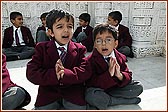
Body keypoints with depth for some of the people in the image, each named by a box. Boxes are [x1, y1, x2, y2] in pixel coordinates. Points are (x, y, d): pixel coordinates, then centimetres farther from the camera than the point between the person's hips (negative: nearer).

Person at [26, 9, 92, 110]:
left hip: (73, 92, 1)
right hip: (49, 92, 0)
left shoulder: (79, 49, 4)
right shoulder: (42, 48, 2)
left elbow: (86, 71, -10)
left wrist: (65, 74, -26)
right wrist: (54, 75, -24)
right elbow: (31, 73, -9)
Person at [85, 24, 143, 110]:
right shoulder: (90, 60, -17)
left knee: (138, 87, -4)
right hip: (98, 89, -4)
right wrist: (109, 74, -35)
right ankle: (128, 100, -15)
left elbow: (128, 76, -1)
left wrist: (120, 75, -26)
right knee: (91, 95, -37)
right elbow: (91, 83, -23)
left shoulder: (120, 57, -1)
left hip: (115, 88, 4)